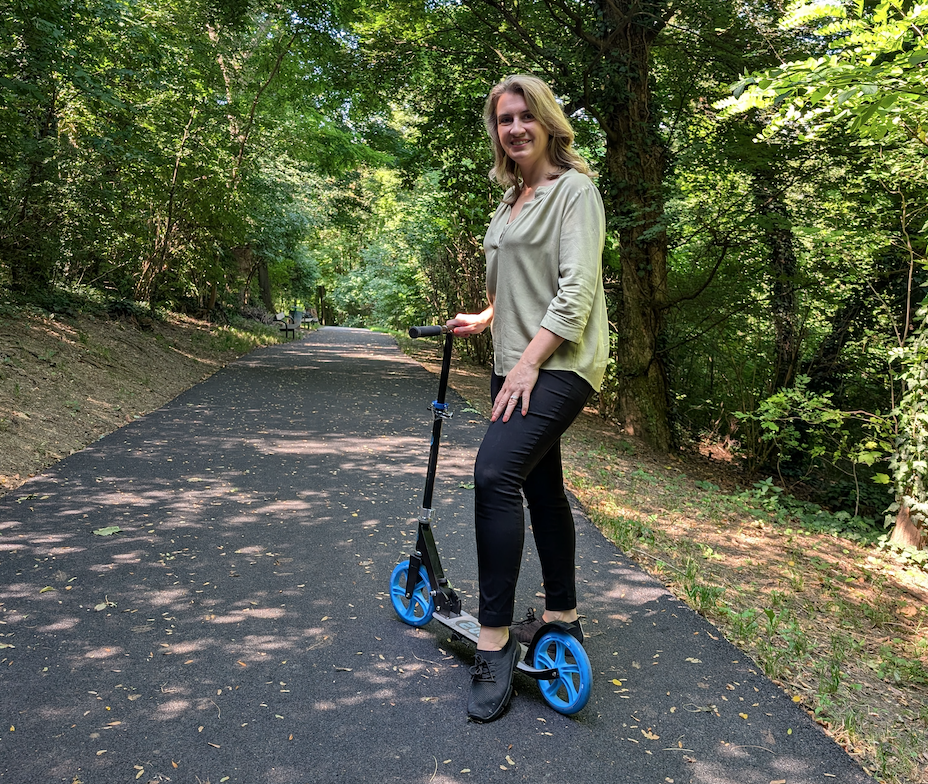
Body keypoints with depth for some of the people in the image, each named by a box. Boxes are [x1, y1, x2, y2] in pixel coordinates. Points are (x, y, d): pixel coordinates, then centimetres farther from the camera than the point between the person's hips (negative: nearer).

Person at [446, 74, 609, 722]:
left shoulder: (575, 189, -6)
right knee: (541, 486, 13)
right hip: (517, 365, 9)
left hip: (560, 365, -9)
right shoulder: (511, 201, 19)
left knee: (495, 473, -24)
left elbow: (576, 290, -17)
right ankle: (563, 617, 27)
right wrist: (484, 319, 17)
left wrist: (528, 362, -21)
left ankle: (495, 642, -16)